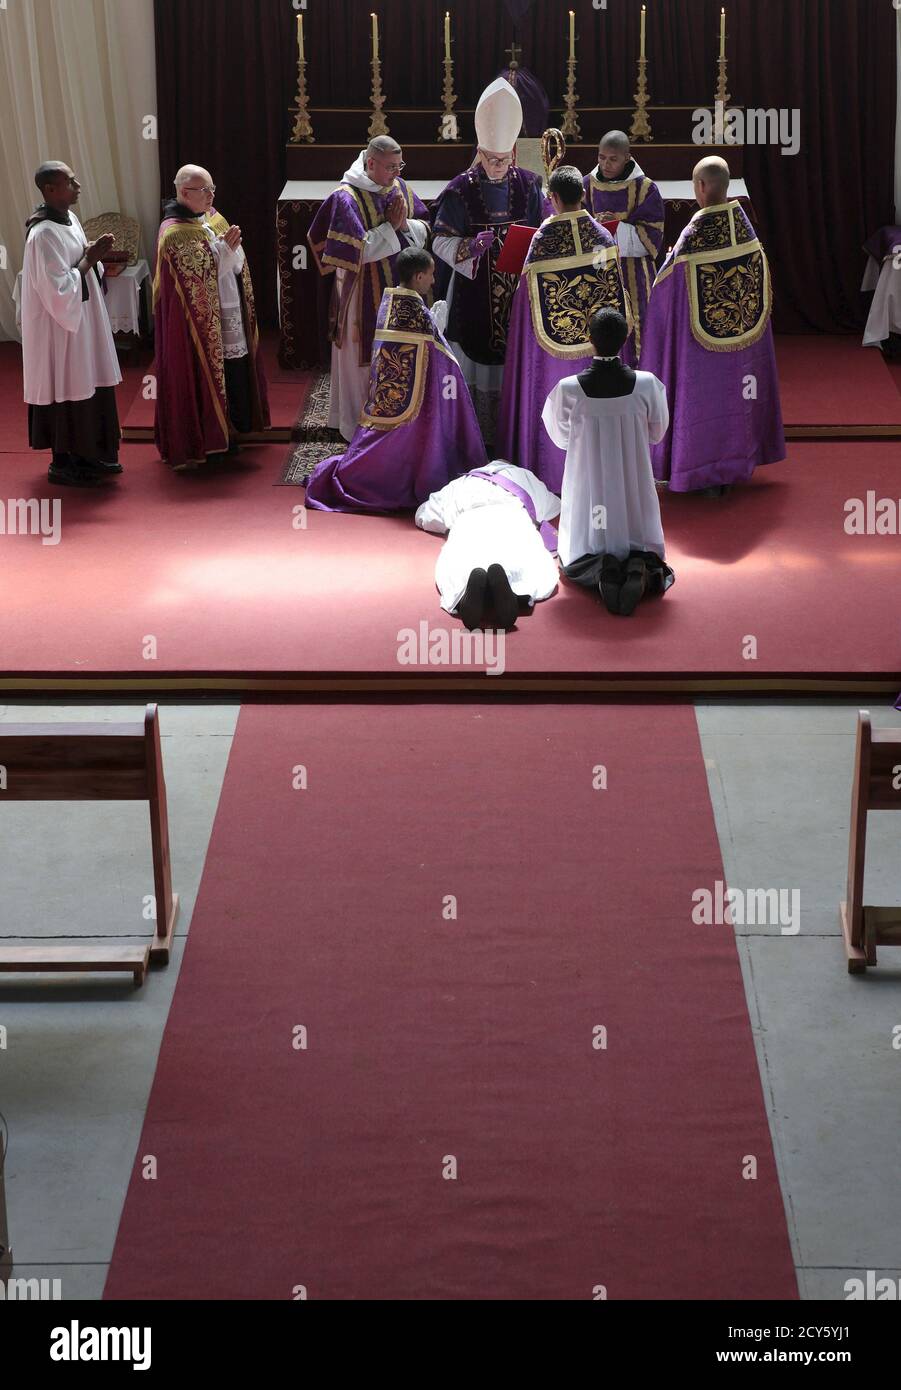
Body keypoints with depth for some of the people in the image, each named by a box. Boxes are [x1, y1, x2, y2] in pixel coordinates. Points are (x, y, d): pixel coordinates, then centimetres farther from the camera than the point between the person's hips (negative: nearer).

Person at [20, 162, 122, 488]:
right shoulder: (44, 233, -23)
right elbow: (59, 289, -24)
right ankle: (62, 464, 12)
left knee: (87, 389, 15)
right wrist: (89, 260, -18)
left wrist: (93, 254, -3)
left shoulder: (68, 218, 6)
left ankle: (86, 454, 27)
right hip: (60, 327, -9)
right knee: (67, 391, 0)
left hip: (81, 320, 9)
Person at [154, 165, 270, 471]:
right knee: (201, 374, 0)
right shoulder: (175, 233, -16)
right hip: (199, 320, -8)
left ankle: (225, 431, 25)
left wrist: (231, 247, -10)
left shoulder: (212, 217, 9)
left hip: (228, 313, 8)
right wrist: (223, 247, -22)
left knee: (232, 370, 13)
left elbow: (235, 262, 12)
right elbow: (197, 277, -21)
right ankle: (201, 440, 10)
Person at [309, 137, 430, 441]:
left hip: (398, 287, 7)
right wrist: (390, 226, -19)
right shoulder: (347, 197, -18)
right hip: (365, 296, -7)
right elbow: (356, 249, -24)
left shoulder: (399, 187, 4)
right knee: (364, 357, 4)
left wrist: (406, 224, -15)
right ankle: (359, 425, 17)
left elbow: (424, 229, 6)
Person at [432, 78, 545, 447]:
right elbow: (441, 240, -3)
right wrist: (470, 247, -22)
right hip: (474, 294, -2)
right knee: (476, 361, 1)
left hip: (518, 289, 2)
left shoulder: (528, 185, 2)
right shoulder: (460, 190, -5)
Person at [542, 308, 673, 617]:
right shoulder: (646, 384, -14)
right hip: (634, 492, 1)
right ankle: (640, 567, -15)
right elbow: (657, 433, 3)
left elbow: (561, 438, 1)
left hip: (588, 492, -1)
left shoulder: (568, 389, -17)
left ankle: (600, 569, -15)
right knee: (646, 551, 21)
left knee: (576, 561, 19)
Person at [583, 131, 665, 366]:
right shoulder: (588, 185, 6)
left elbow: (653, 234, -6)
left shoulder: (645, 188, -3)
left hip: (632, 275, -2)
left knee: (631, 331, -3)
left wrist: (618, 228, -18)